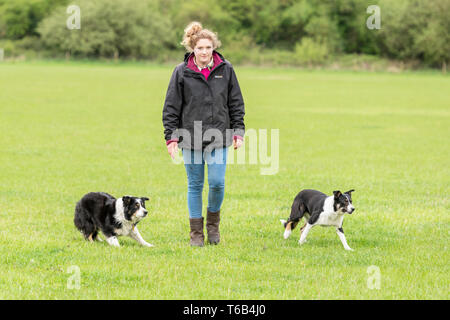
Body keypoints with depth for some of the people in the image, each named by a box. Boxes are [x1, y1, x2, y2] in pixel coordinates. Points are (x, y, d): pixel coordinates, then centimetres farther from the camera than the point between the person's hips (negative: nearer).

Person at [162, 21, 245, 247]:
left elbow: (236, 103, 9)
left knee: (217, 182, -5)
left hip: (218, 138, 1)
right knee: (195, 185, 5)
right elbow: (171, 107, 2)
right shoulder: (182, 72, -2)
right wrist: (171, 137, -3)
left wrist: (238, 132, 4)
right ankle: (196, 232, 15)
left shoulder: (225, 70, 3)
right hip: (191, 137, -1)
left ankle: (213, 222, 21)